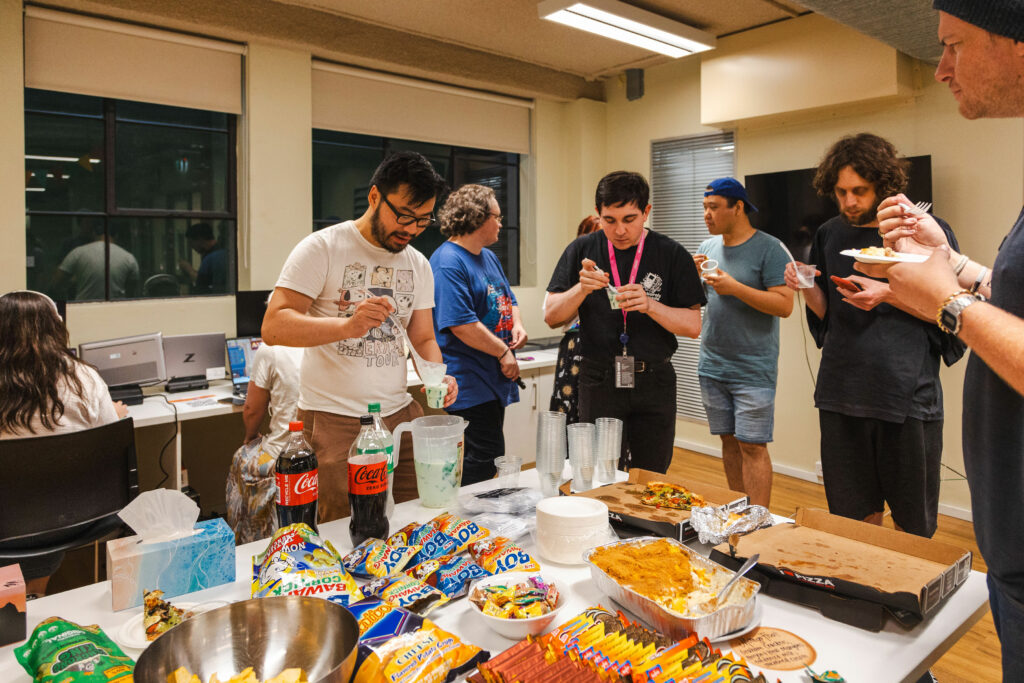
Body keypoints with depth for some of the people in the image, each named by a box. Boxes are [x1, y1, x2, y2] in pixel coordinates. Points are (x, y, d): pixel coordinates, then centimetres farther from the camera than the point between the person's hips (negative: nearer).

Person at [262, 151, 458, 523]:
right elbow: (274, 327, -13)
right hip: (334, 420, -5)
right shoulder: (322, 248, -6)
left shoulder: (418, 265, 12)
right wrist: (347, 326, -28)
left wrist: (438, 376, -6)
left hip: (400, 413, 5)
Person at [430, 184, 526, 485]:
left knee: (487, 458, 15)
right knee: (485, 459, -9)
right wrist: (503, 353, -15)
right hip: (470, 381, -10)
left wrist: (517, 325, 4)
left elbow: (508, 299, 26)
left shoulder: (489, 257, 17)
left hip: (494, 381, 10)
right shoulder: (448, 263, -15)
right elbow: (461, 324, -22)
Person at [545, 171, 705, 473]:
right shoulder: (582, 250, 3)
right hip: (599, 382, 0)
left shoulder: (672, 255, 0)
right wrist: (581, 289, -17)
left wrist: (650, 305, -19)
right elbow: (551, 317, 1)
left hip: (654, 383, 0)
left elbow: (693, 326, -2)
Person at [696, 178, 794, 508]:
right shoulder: (709, 246, 10)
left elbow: (784, 305, -16)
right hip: (712, 366, 6)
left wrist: (735, 287, -21)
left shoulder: (768, 248, -8)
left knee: (752, 446, -5)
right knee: (729, 441, 13)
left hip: (753, 371, -6)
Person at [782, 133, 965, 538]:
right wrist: (806, 287, -5)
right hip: (842, 393, 3)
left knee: (913, 526, 9)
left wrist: (889, 294, -14)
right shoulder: (829, 235, 10)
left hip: (909, 394, -3)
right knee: (854, 517, 13)